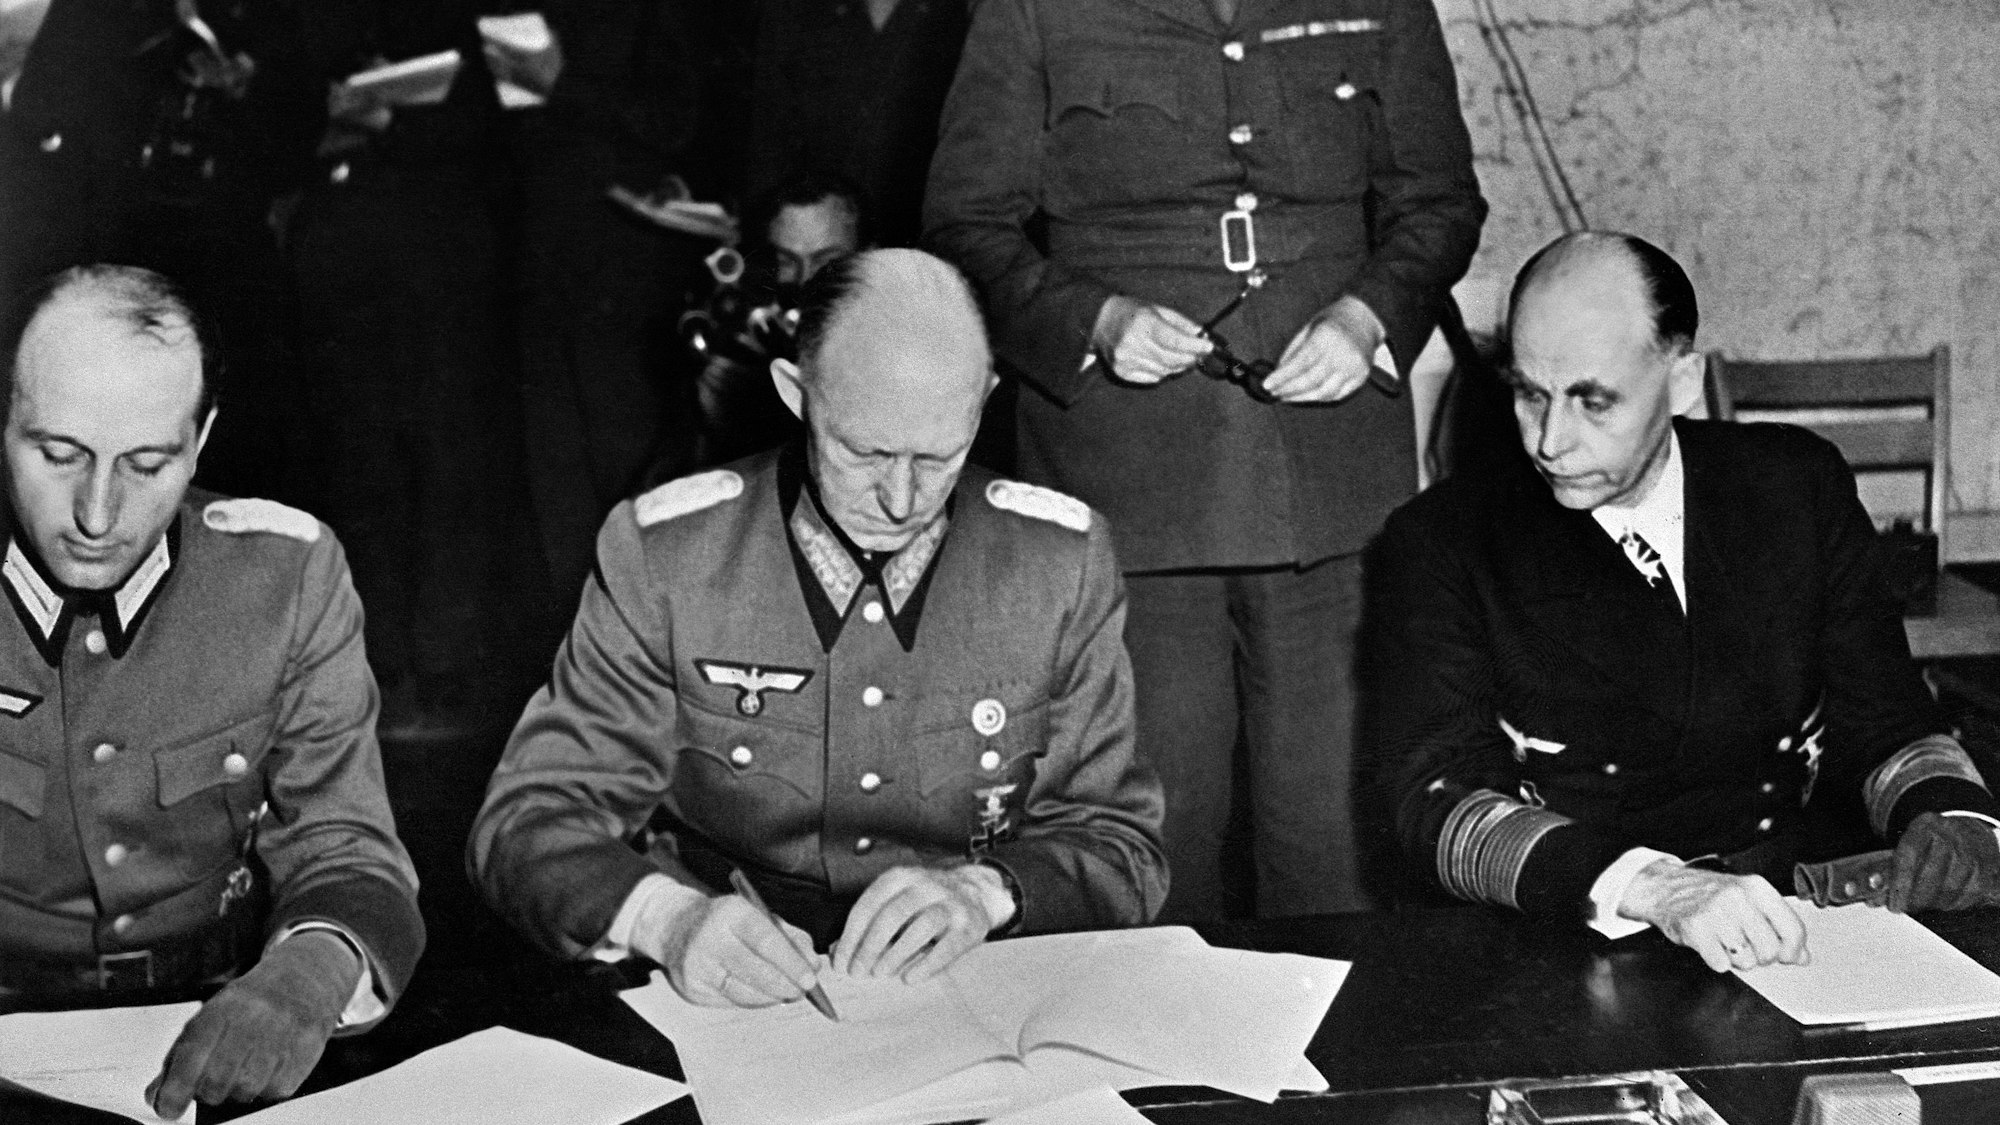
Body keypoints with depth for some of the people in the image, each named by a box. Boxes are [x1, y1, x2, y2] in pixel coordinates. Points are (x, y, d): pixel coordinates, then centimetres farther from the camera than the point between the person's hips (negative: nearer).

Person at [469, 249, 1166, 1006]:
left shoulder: (1061, 562, 0)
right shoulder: (663, 553, -5)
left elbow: (1120, 851, 3)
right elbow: (529, 823, -5)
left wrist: (982, 893, -18)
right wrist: (669, 918, -26)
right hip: (717, 1008, -2)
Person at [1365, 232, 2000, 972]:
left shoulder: (1797, 488, 7)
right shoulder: (1440, 545, -3)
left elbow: (1886, 723, 12)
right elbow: (1443, 801, -15)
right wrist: (1654, 889, -30)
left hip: (1807, 935, 3)